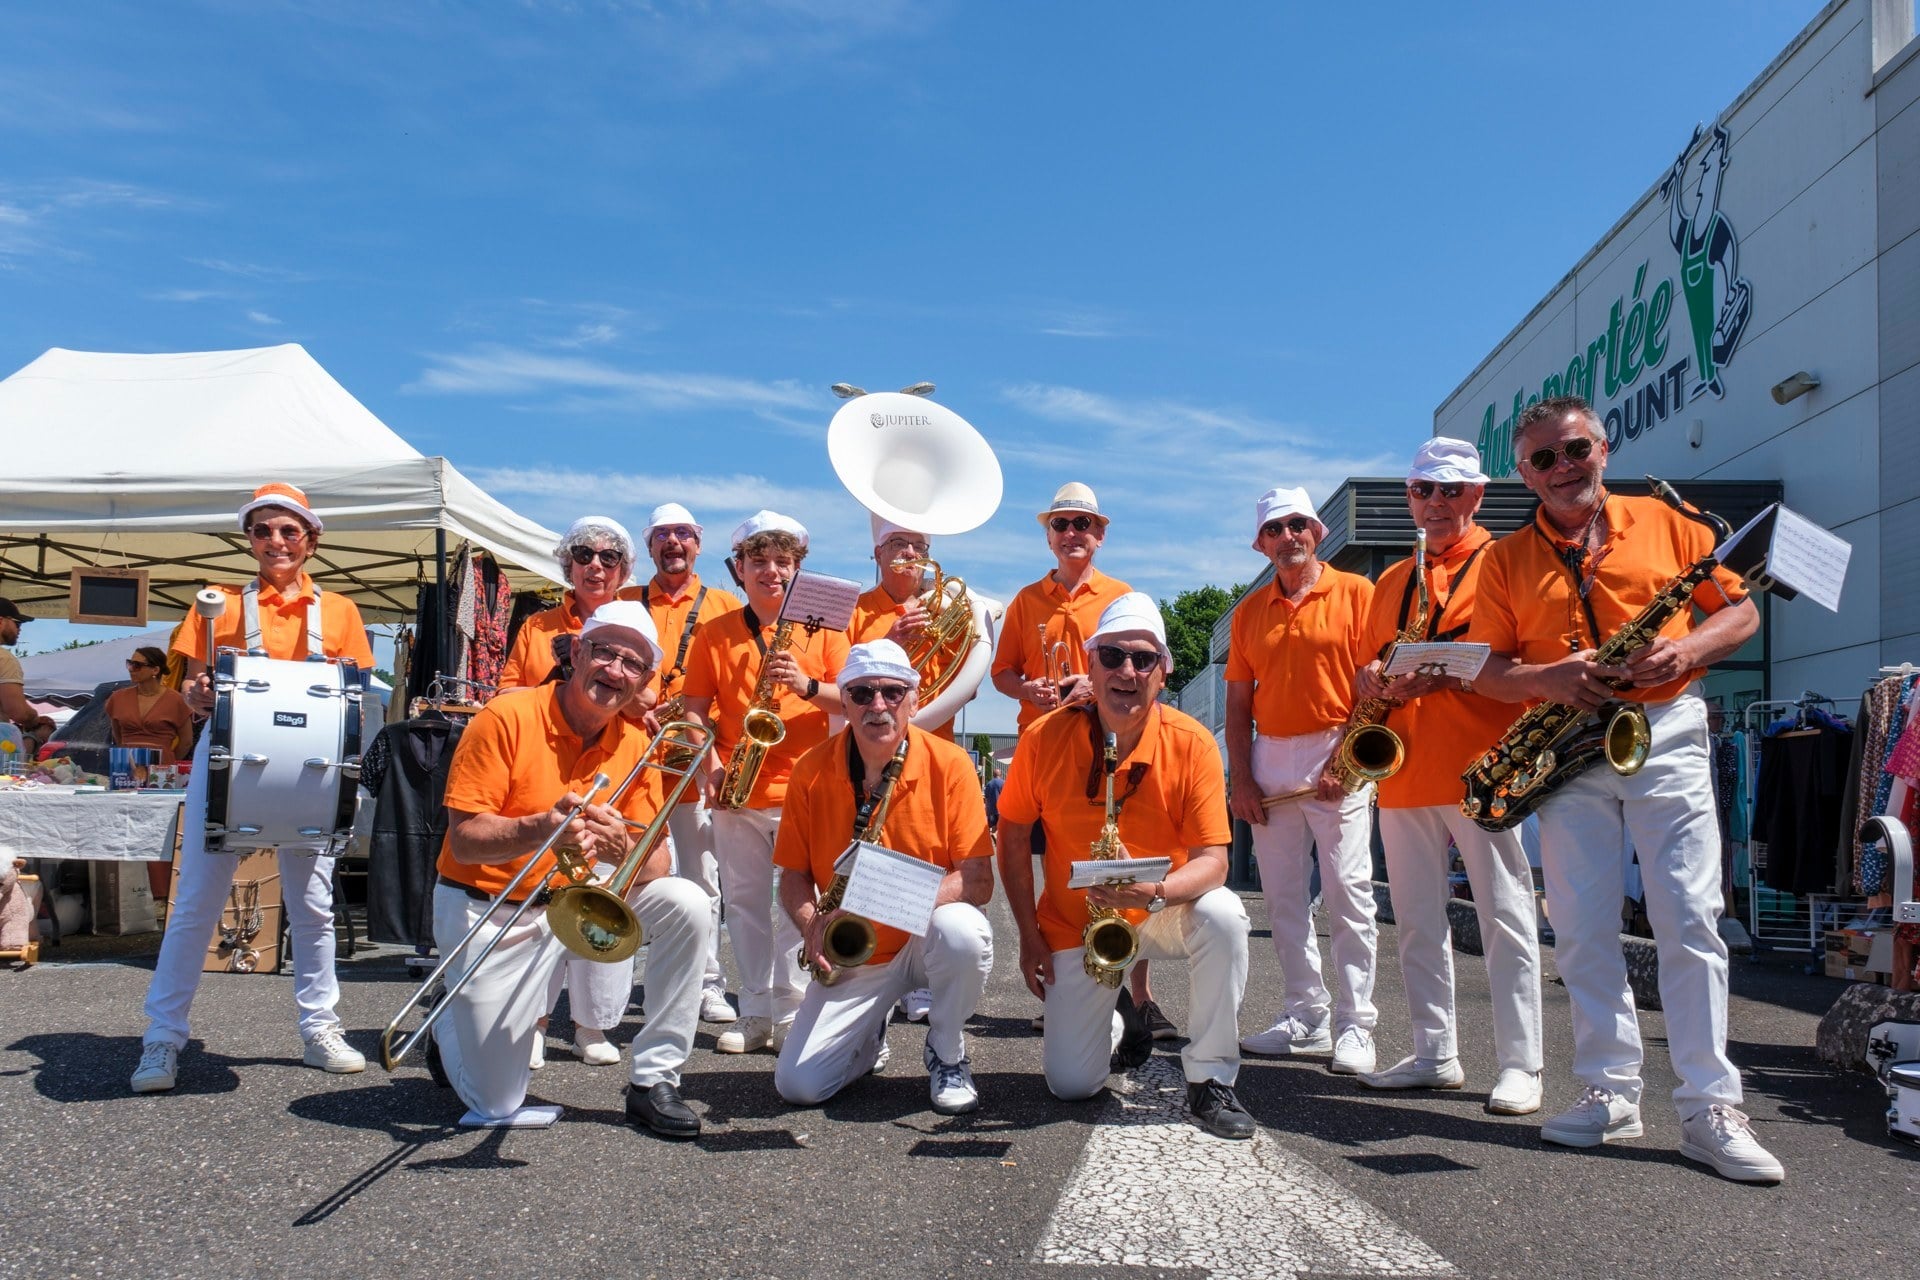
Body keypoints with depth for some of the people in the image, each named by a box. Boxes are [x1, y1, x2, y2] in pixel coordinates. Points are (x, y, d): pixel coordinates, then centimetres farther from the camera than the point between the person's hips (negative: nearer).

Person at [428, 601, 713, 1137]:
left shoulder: (636, 742, -3)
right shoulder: (506, 719, -17)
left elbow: (657, 861, -7)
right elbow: (464, 841, -20)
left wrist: (625, 851, -31)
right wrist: (542, 828, -38)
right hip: (486, 911, -4)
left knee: (688, 906, -20)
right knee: (496, 1105, -5)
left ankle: (653, 1082, -6)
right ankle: (452, 1027, 31)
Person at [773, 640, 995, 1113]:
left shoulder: (949, 765, -14)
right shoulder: (811, 772, -7)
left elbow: (978, 880, -17)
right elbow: (793, 876, 1)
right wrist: (814, 929, -19)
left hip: (926, 937, -2)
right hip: (850, 956, 2)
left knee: (960, 931, -37)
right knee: (797, 1086, -11)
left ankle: (946, 1055, -6)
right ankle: (869, 1036, 25)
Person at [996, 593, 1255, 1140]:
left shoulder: (1191, 744, -17)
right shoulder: (1045, 738, -15)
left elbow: (1213, 862, -19)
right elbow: (1014, 835, -2)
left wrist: (1156, 893, -40)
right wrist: (1029, 935, -6)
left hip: (1162, 913, 0)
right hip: (1073, 925, 1)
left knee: (1223, 915, -33)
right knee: (1070, 1085, -7)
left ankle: (1210, 1079, -13)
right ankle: (1108, 1024, 31)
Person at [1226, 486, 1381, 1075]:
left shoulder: (1355, 593, 0)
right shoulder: (1249, 611, 13)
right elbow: (1239, 702, 11)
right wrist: (1241, 779, 3)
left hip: (1337, 759, -5)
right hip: (1270, 763, 5)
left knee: (1348, 892, -5)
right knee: (1283, 894, 7)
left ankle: (1354, 1024, 1)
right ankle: (1306, 1015, 16)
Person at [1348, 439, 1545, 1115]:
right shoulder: (1390, 582, 20)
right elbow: (1368, 673, 22)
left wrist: (1440, 674, -21)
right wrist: (1374, 681, -2)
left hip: (1480, 766, -6)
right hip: (1403, 771, 6)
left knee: (1505, 917, -3)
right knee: (1416, 921, 9)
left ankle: (1520, 1064, 4)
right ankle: (1434, 1053, 19)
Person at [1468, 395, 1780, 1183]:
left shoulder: (1664, 523, 8)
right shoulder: (1506, 560, 9)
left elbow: (1741, 610, 10)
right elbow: (1486, 669, 6)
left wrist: (1688, 649, -11)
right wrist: (1545, 680, -15)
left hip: (1664, 735, -1)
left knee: (1689, 919, -5)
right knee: (1582, 930, 2)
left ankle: (1710, 1109, 1)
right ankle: (1609, 1094, 13)